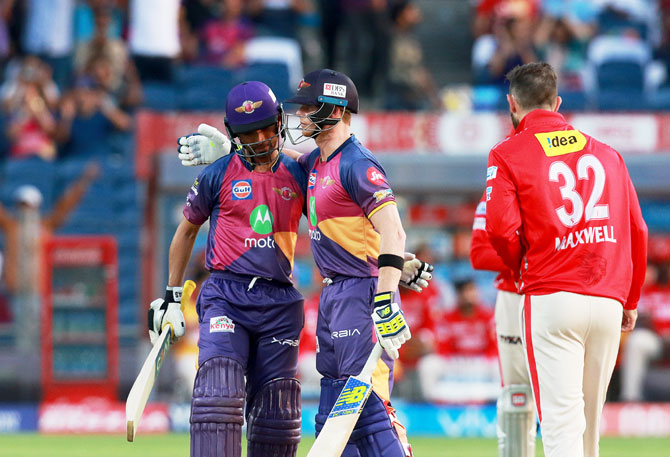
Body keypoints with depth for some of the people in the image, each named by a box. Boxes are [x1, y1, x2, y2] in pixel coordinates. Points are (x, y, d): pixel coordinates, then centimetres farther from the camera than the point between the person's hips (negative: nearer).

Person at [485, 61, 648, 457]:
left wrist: (520, 266, 9)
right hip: (609, 301, 4)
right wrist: (630, 300, 22)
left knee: (562, 423, -11)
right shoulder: (607, 153, 15)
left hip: (551, 297, -4)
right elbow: (637, 231, 14)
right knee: (590, 425, 14)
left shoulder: (507, 155, 1)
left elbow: (501, 228, -12)